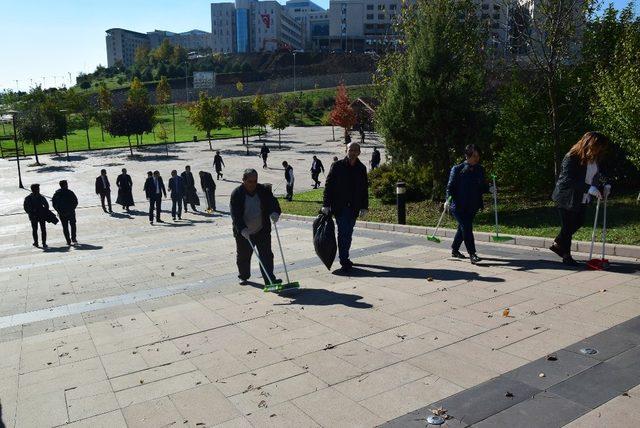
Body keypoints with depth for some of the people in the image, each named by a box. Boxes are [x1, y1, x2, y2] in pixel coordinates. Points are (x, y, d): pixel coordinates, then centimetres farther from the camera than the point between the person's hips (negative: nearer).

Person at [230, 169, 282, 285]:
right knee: (243, 256, 14)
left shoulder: (264, 190, -3)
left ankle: (269, 279, 3)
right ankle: (243, 276, 35)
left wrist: (275, 213, -33)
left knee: (266, 255, -2)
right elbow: (235, 215, -17)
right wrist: (242, 229, -31)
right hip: (243, 232, -1)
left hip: (262, 231, 1)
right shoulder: (236, 194, -11)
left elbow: (273, 202, -9)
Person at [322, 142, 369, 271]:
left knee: (348, 234, 11)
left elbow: (364, 189, 12)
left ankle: (344, 258, 24)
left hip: (353, 207, 4)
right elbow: (328, 185, -3)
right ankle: (344, 260, -7)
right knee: (343, 232, -9)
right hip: (339, 206, -4)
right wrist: (326, 205, -9)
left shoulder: (361, 168, 9)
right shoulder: (337, 166, -2)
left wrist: (364, 207, 6)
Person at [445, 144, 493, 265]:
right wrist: (448, 200, -22)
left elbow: (482, 186, 15)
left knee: (463, 228, 16)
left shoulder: (480, 169, 7)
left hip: (473, 206, 6)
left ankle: (454, 250, 33)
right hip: (458, 206, -6)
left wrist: (489, 189, -6)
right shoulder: (457, 169, -8)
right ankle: (472, 254, -7)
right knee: (467, 228, -13)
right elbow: (450, 186, -8)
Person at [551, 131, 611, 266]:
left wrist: (605, 185, -13)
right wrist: (589, 188, -37)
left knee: (578, 223, 17)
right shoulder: (571, 158, -24)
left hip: (583, 199, 8)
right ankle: (566, 256, 17)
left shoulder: (596, 158, -2)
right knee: (567, 227, 2)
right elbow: (568, 180, -30)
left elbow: (600, 174, 9)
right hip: (567, 198, -8)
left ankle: (557, 244, 36)